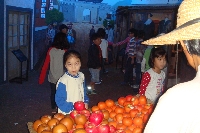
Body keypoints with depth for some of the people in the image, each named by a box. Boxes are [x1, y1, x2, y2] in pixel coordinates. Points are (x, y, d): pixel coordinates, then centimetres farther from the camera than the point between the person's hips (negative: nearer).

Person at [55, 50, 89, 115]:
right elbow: (59, 101, -17)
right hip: (67, 113, -5)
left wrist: (86, 102, 1)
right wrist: (73, 107, -22)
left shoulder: (81, 76, 0)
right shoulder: (63, 81, -20)